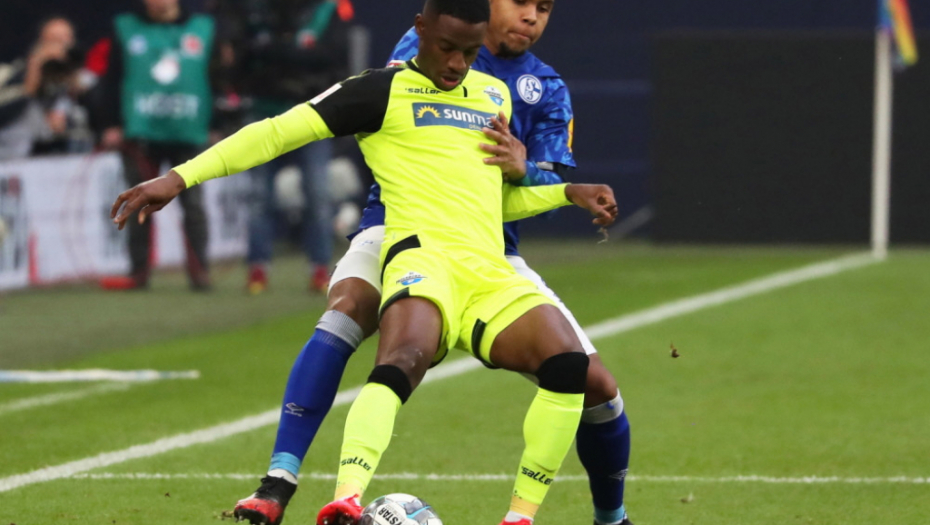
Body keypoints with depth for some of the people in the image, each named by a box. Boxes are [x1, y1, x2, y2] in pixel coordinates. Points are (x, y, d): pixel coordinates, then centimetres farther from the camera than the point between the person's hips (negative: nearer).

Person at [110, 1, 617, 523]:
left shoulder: (495, 95, 26)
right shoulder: (385, 91, 8)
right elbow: (278, 131, 2)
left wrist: (567, 192, 24)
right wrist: (180, 178, -6)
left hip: (491, 275, 6)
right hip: (424, 253, -5)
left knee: (567, 362, -22)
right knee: (404, 359, -37)